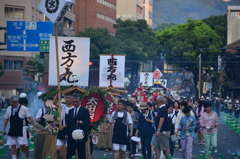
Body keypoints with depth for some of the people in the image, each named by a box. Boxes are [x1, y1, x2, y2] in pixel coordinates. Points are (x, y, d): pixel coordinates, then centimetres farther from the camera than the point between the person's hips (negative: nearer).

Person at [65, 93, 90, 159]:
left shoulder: (85, 111, -1)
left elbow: (88, 122, -10)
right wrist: (67, 134, 12)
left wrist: (82, 122, -31)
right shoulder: (70, 111, 16)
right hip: (71, 137, 5)